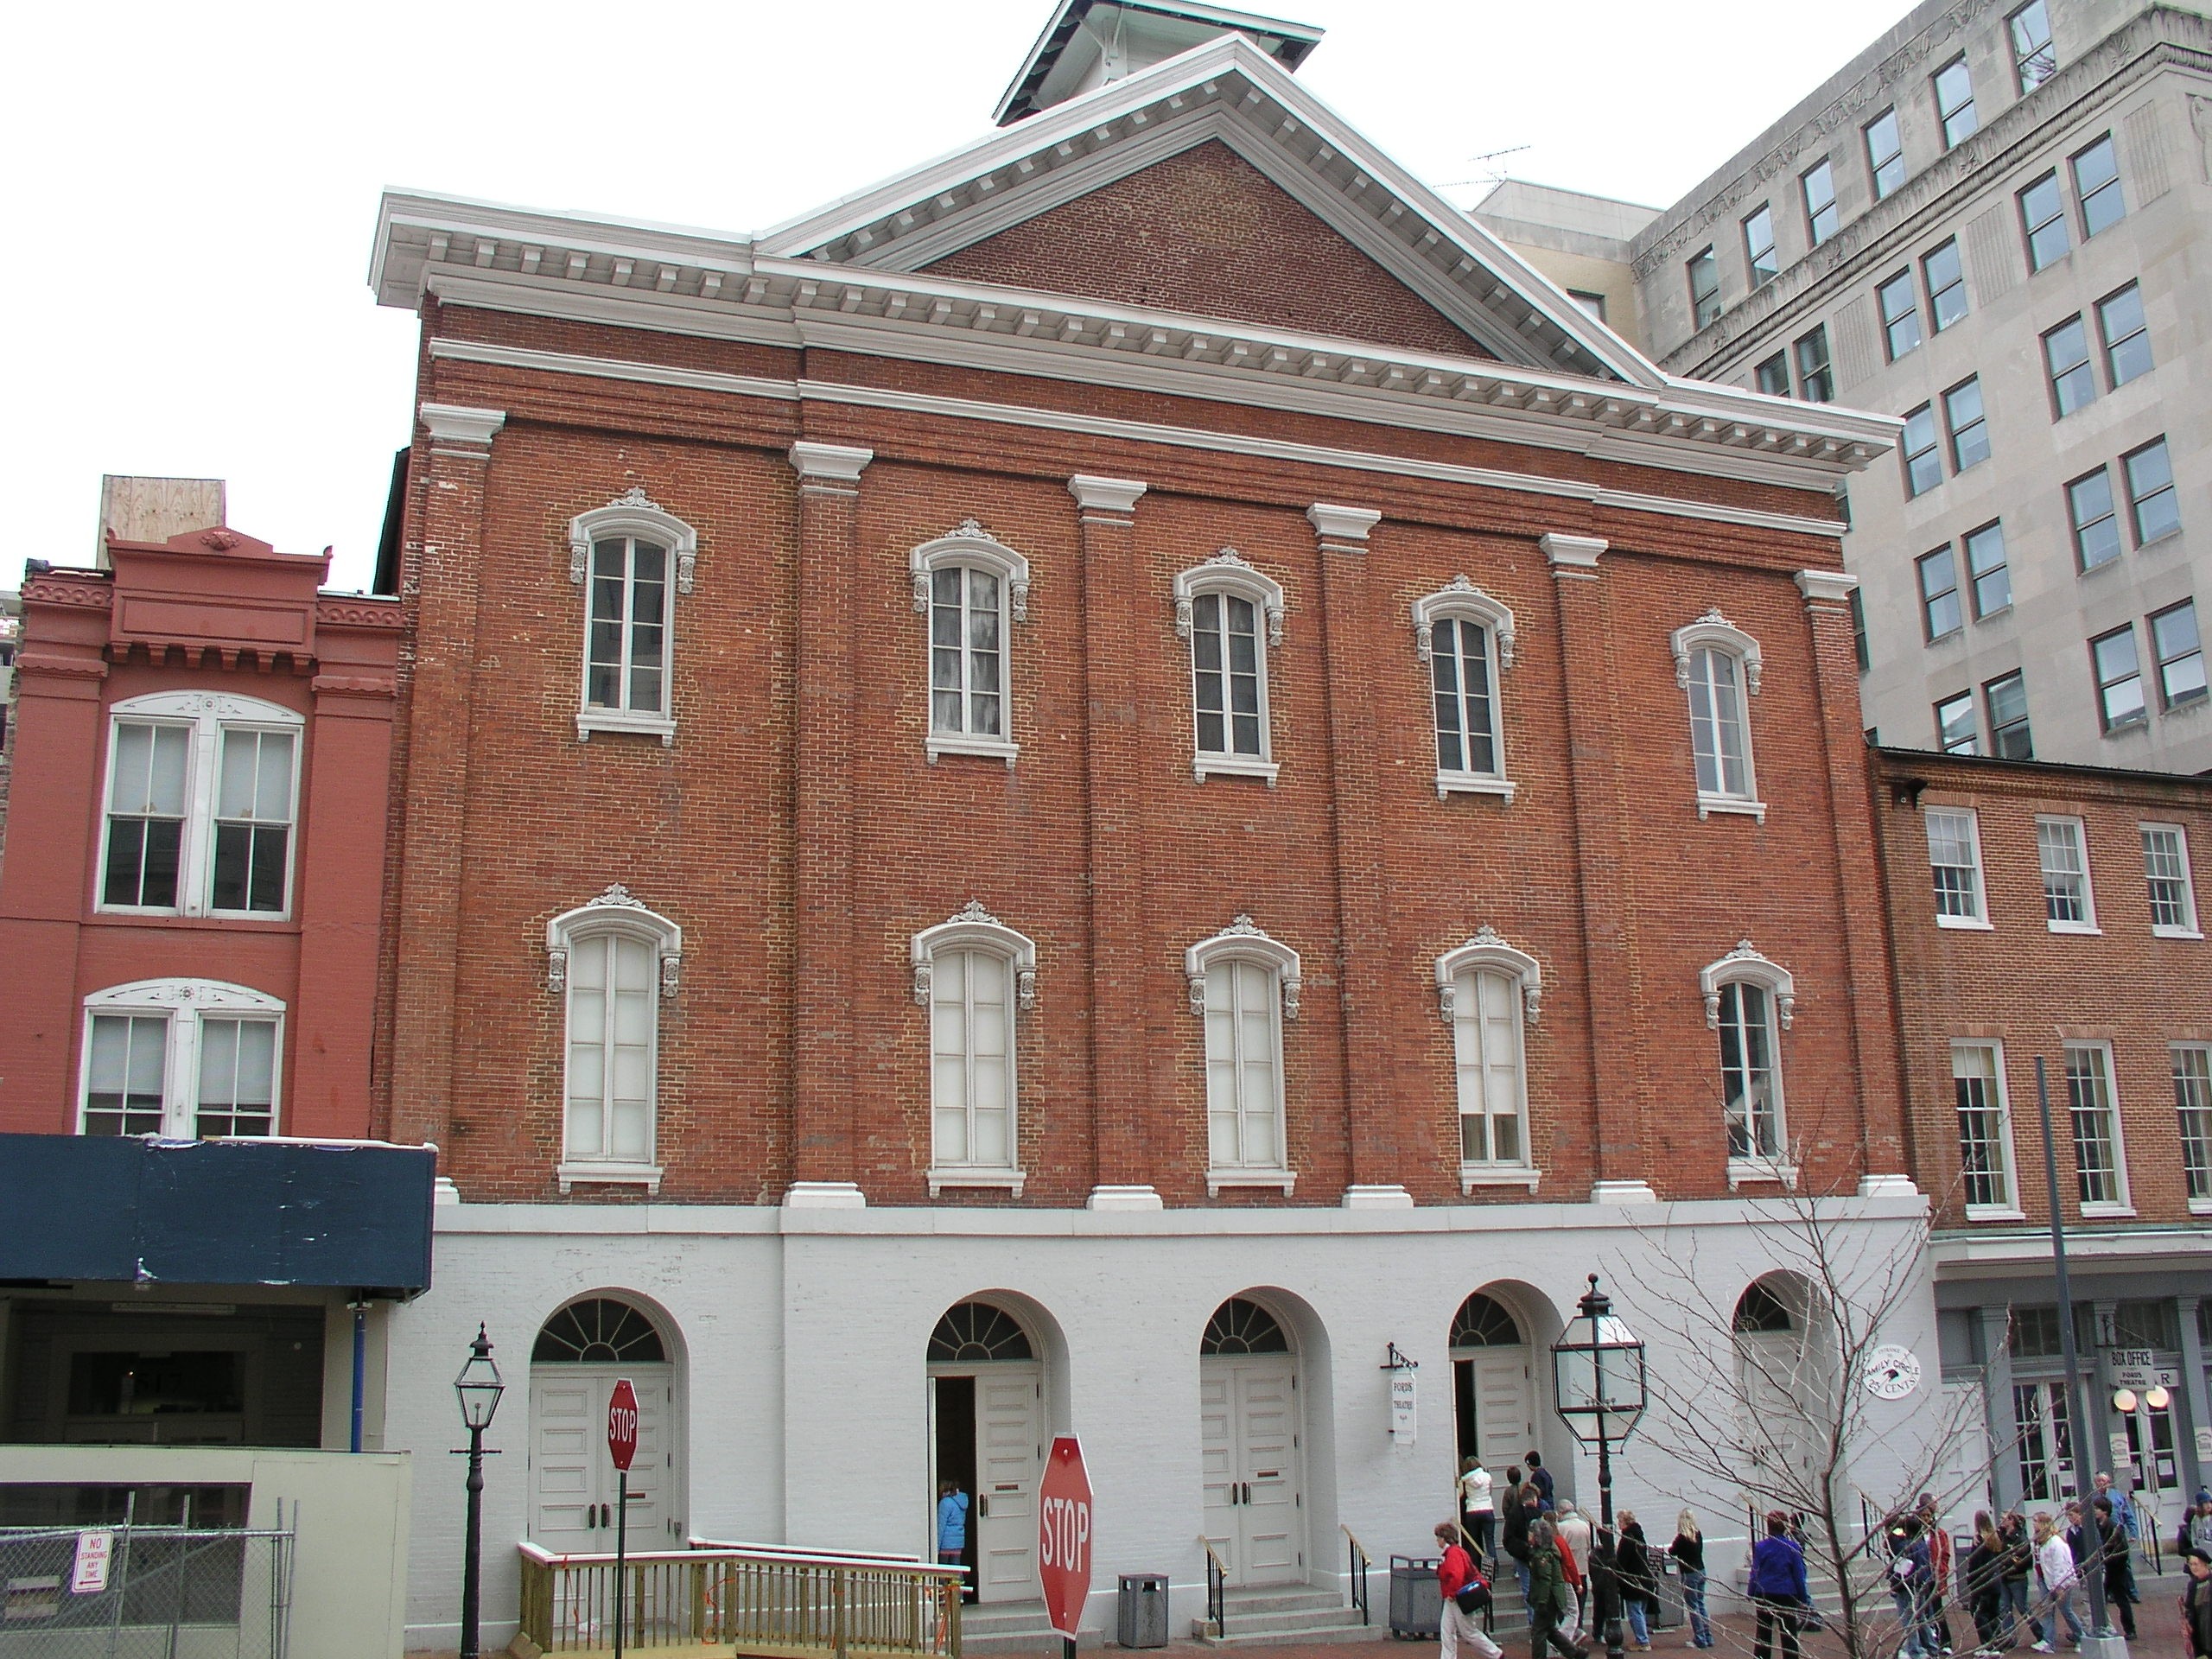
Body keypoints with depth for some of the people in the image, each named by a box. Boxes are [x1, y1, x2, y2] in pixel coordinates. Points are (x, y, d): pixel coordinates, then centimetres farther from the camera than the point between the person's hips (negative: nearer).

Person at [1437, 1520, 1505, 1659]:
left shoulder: (1454, 1553, -22)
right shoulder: (1449, 1552, 11)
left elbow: (1457, 1576, -34)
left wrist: (1451, 1594, -23)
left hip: (1460, 1600, -10)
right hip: (1452, 1600, 10)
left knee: (1469, 1633, 2)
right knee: (1446, 1632, 7)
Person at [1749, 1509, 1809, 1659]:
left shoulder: (1760, 1547, -5)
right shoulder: (1792, 1547, -6)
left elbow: (1755, 1574, -2)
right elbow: (1799, 1575, -1)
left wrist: (1751, 1595, 8)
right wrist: (1803, 1599, 7)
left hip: (1764, 1595, 1)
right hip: (1787, 1595, -1)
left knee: (1763, 1634, 11)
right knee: (1788, 1635, 3)